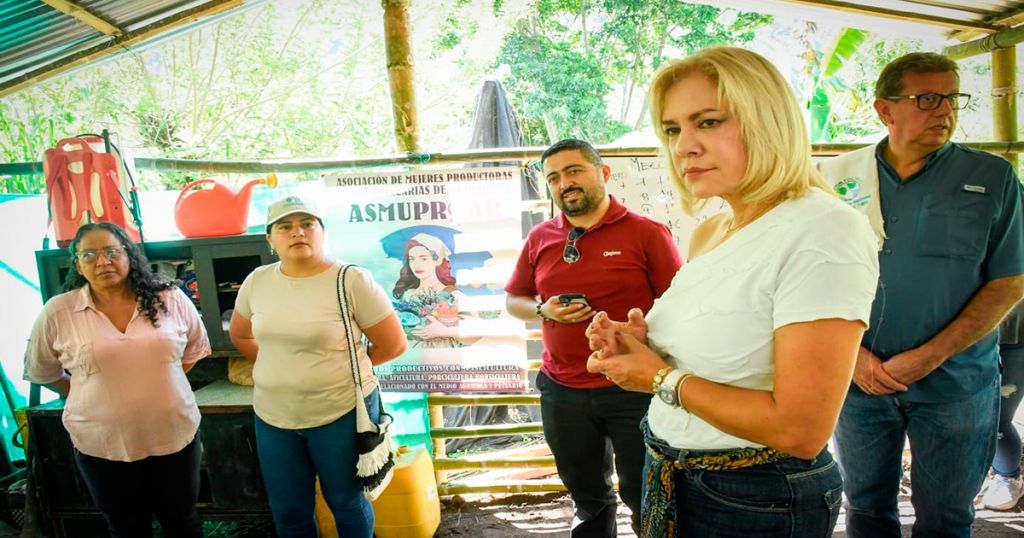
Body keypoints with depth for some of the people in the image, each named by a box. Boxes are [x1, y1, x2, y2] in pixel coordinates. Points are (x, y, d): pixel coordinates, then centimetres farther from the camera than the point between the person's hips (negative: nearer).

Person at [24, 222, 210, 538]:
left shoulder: (170, 298, -6)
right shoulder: (57, 312, -8)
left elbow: (196, 347, 9)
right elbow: (39, 371, 7)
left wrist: (164, 382, 3)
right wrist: (91, 396, 3)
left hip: (175, 434, 0)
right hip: (102, 445, 0)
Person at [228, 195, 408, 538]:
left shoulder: (352, 281, -16)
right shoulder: (257, 282, -1)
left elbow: (394, 344, -10)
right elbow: (240, 335, 17)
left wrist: (343, 365, 1)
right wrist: (281, 367, 7)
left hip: (342, 414, -4)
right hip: (273, 417, 5)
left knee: (347, 503, 17)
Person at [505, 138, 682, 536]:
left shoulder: (647, 232, -7)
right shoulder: (540, 238, 4)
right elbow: (513, 300, 12)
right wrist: (544, 311, -8)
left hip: (634, 388, -3)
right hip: (562, 390, 4)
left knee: (645, 498, 12)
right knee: (586, 495, 22)